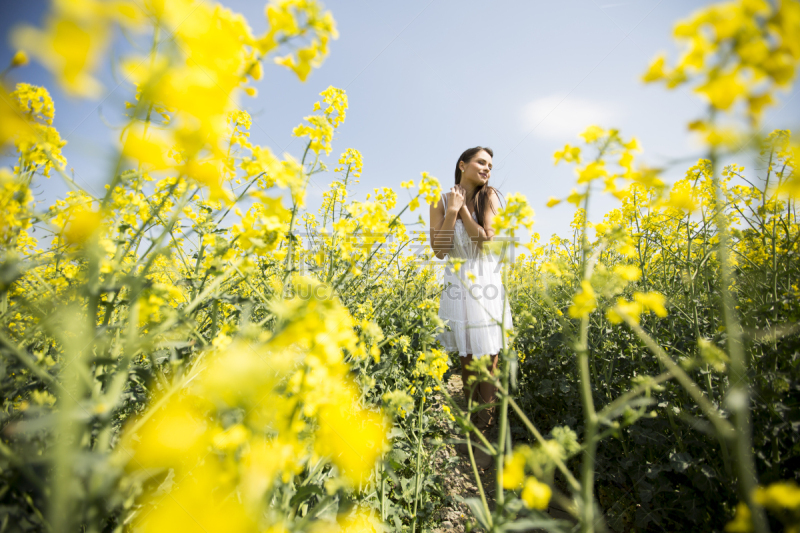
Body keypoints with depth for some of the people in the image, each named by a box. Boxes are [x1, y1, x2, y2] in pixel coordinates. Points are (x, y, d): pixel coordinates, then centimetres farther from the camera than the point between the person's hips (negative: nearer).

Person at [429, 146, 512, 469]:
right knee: (466, 361, 10)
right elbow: (439, 250, -9)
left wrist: (463, 208, -11)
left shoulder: (489, 197, 1)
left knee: (487, 362, 1)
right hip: (457, 285, 1)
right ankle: (471, 430, 26)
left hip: (486, 285, -1)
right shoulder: (441, 202, 2)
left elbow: (487, 240, -12)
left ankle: (482, 439, 13)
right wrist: (452, 211, -13)